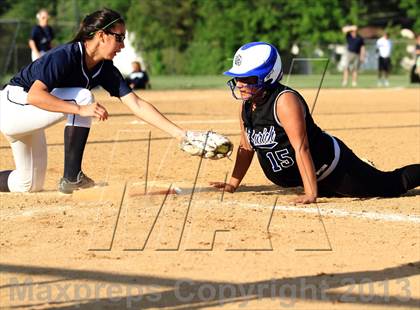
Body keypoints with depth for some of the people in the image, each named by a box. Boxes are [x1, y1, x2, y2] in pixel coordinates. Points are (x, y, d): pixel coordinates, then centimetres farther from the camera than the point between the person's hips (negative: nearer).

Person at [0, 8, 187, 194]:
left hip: (28, 119, 9)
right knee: (82, 97, -24)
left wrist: (179, 133, -16)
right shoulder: (65, 56, -27)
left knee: (30, 185, 12)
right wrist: (81, 109, -44)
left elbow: (137, 105, -8)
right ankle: (72, 178, -20)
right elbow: (34, 95, -37)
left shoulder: (106, 70, -4)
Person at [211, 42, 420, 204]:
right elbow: (247, 146, 9)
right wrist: (233, 184, 5)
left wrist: (311, 194, -36)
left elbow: (301, 148, -33)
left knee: (392, 185, 2)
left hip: (330, 164, -8)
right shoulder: (246, 105, -4)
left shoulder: (285, 101, -29)